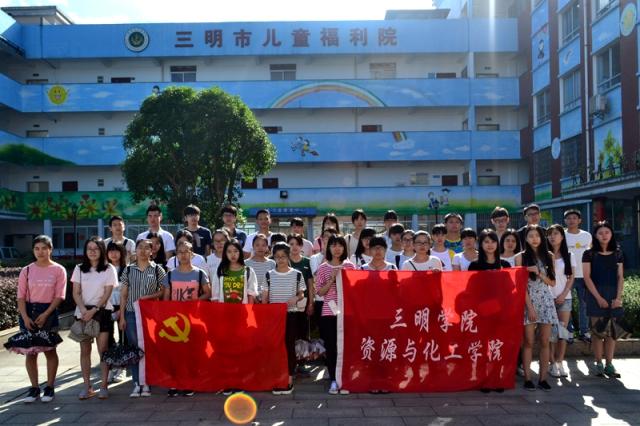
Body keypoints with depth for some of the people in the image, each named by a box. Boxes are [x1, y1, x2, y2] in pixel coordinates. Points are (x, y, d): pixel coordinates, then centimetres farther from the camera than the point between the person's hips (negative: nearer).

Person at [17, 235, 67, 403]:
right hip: (28, 311, 2)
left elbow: (59, 296, -6)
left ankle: (50, 387, 11)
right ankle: (34, 388, 14)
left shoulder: (58, 270, -3)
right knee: (30, 351, 5)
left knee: (49, 350, 2)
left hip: (48, 312, -2)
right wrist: (25, 317, -12)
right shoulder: (26, 270, 4)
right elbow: (21, 296, 1)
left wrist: (45, 315, -15)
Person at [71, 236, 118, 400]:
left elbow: (107, 293, -4)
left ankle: (104, 385, 2)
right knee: (85, 350, 3)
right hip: (83, 312, 2)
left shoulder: (109, 269, 1)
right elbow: (76, 293, 3)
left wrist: (93, 310, -14)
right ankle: (87, 386, 10)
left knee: (103, 349, -5)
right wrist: (83, 310, -13)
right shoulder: (79, 269, 8)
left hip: (102, 311, -2)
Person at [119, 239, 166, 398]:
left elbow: (163, 291, 3)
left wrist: (148, 297, -13)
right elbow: (123, 294, 7)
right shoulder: (128, 270, 7)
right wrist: (122, 317, 3)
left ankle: (146, 383, 9)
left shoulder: (157, 269, 3)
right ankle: (136, 383, 9)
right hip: (132, 313, 1)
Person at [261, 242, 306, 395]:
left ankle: (289, 379, 12)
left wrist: (296, 298, -15)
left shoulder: (296, 274, 0)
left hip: (290, 314, -1)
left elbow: (301, 294, 7)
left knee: (289, 345, 2)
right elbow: (264, 297, 6)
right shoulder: (269, 275, 3)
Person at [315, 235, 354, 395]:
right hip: (329, 312, 0)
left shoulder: (349, 266, 6)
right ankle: (333, 381, 13)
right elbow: (320, 292, 2)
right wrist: (332, 280, -10)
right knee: (331, 347, 3)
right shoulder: (323, 268, 5)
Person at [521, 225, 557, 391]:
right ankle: (527, 378, 4)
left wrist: (538, 273, -11)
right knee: (529, 342, -1)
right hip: (528, 301, -3)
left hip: (546, 301, 3)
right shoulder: (522, 257, -1)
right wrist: (530, 307, -12)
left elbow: (552, 282, 7)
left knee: (545, 342, 3)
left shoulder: (548, 256, 8)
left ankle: (543, 378, 9)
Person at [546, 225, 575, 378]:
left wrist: (563, 294, -5)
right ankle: (553, 364, 1)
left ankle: (560, 363, 4)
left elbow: (571, 277, 4)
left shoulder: (569, 256, 8)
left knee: (563, 331, -1)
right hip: (548, 297, -2)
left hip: (564, 297, 2)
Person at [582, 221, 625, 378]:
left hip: (613, 296, 3)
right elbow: (587, 277, -4)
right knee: (598, 331, -3)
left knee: (611, 331, 2)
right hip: (595, 295, -3)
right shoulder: (589, 254, 1)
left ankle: (609, 365, 8)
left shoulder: (617, 254, 10)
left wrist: (618, 297, -5)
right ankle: (599, 364, 4)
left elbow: (620, 277, 7)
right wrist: (598, 297, -12)